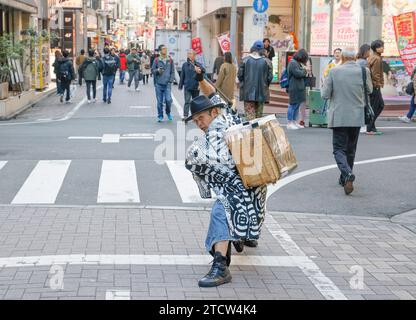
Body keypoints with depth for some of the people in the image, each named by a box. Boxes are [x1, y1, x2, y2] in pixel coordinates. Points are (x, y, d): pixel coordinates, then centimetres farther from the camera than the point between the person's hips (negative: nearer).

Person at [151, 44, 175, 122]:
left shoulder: (170, 60, 5)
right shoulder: (156, 60, 2)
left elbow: (172, 71, 9)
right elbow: (152, 70, 7)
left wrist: (171, 80, -2)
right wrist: (157, 70, -13)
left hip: (167, 84, 0)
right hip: (159, 84, 0)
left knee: (168, 100, -11)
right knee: (160, 101, 3)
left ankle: (168, 113, 16)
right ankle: (160, 116, 17)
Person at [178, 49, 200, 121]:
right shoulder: (185, 65, 3)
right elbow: (182, 76, 8)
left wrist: (200, 85, -11)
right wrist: (180, 85, 8)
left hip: (196, 87, 0)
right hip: (187, 87, 0)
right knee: (187, 102, -9)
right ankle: (185, 116, -13)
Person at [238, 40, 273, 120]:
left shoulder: (245, 60, -5)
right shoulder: (266, 61, -4)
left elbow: (240, 75, -2)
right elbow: (270, 77, -2)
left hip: (248, 92, -1)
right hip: (261, 93, 1)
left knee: (250, 113, 0)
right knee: (259, 114, 13)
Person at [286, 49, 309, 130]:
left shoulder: (297, 63, 19)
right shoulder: (293, 63, -14)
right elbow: (298, 74, -21)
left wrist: (304, 70, 9)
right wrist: (305, 70, -5)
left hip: (299, 87, 10)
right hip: (294, 88, -10)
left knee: (297, 105, 14)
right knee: (293, 105, -6)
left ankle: (294, 122, 21)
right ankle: (289, 123, -2)